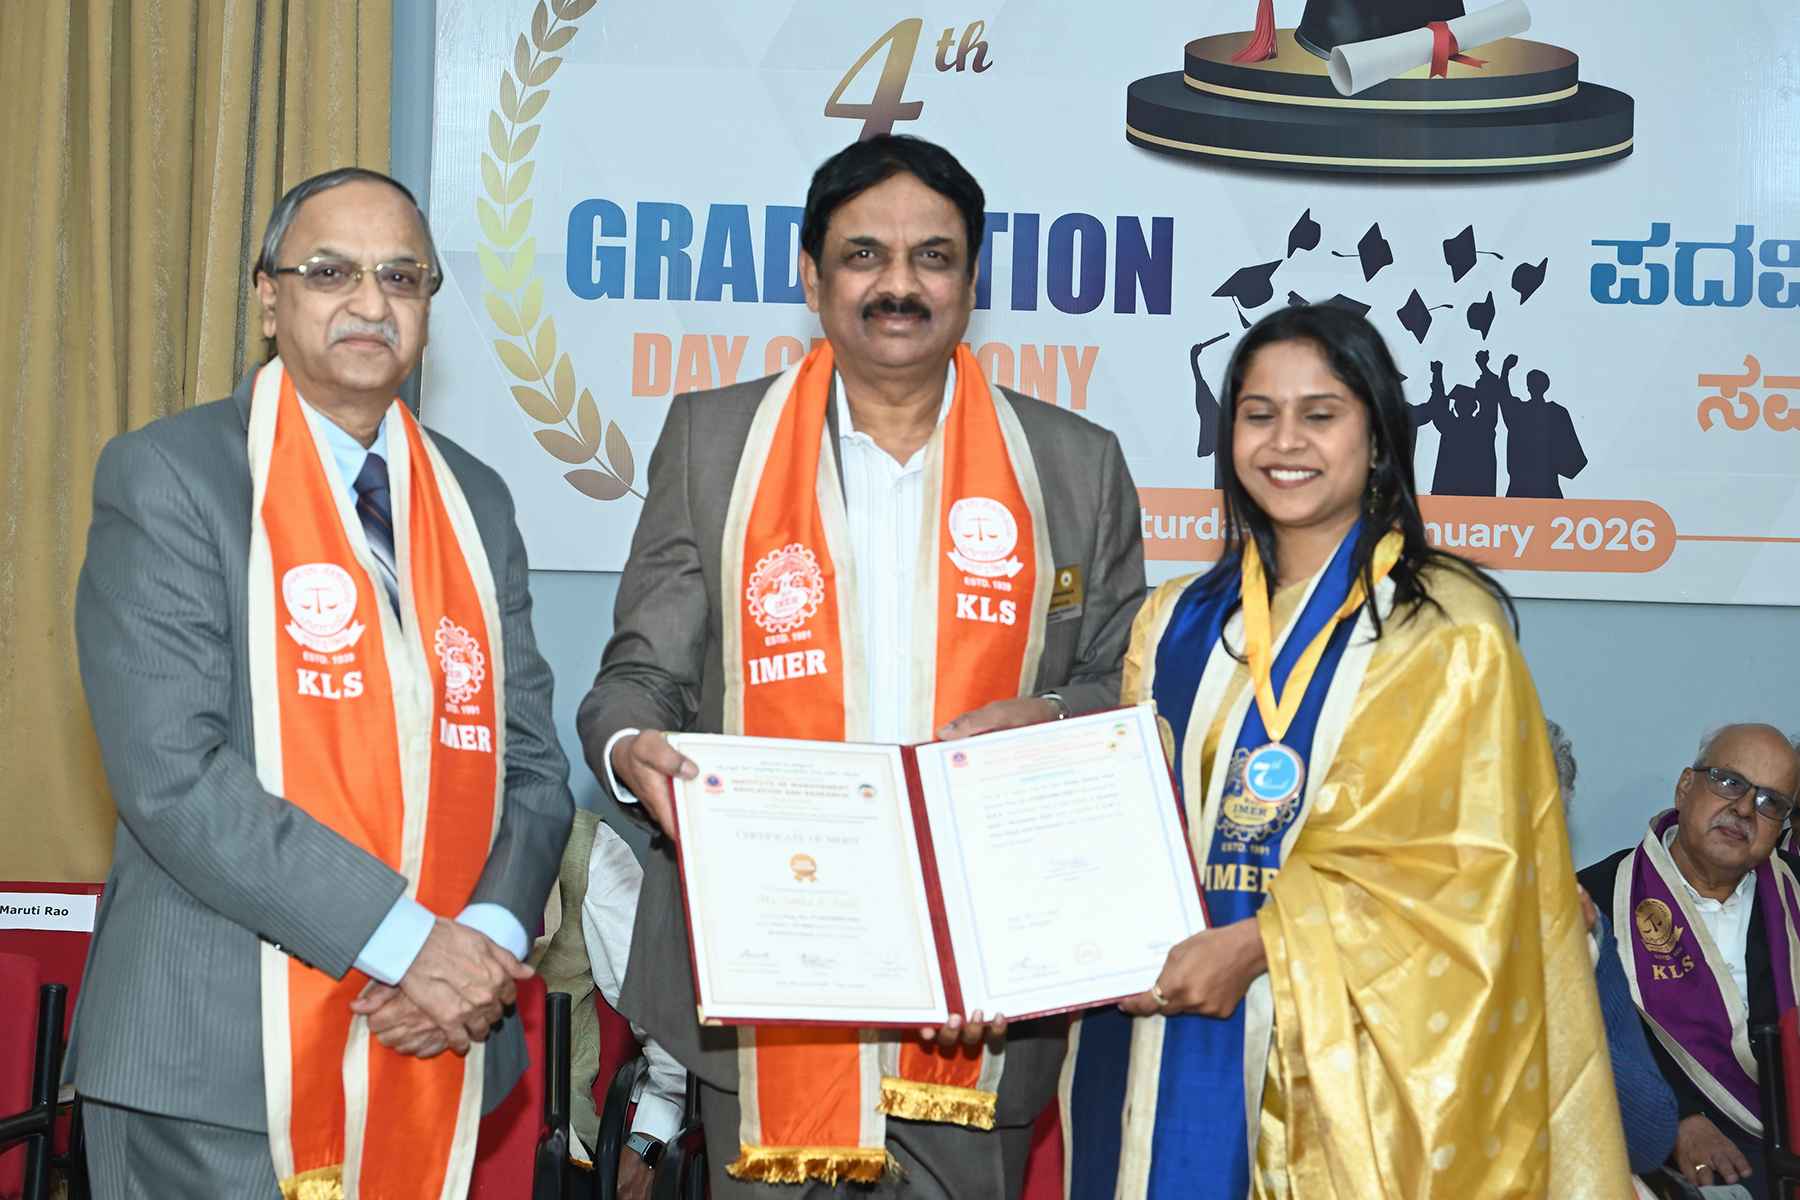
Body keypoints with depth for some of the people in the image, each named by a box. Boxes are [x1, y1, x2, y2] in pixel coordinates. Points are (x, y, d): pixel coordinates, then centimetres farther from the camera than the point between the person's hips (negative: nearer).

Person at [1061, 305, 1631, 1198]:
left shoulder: (1451, 631, -4)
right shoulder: (1176, 624, 11)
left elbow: (1464, 860, -10)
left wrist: (1255, 943, -18)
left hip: (1351, 1053, -4)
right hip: (1173, 1042, 4)